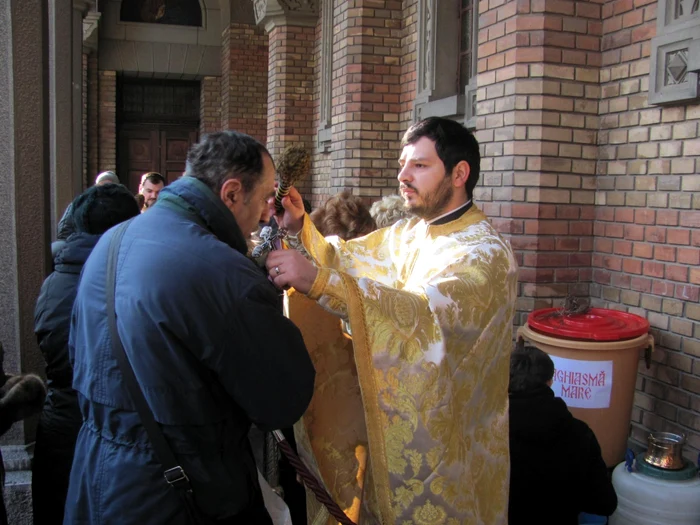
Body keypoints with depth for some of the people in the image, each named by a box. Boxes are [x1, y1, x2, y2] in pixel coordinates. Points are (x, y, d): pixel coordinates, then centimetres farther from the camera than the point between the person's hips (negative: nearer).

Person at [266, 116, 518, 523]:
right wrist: (300, 229, -13)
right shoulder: (407, 233, 4)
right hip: (395, 424, 6)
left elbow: (426, 313, -36)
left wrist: (318, 281, -44)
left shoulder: (486, 253, -21)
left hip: (447, 444, -6)